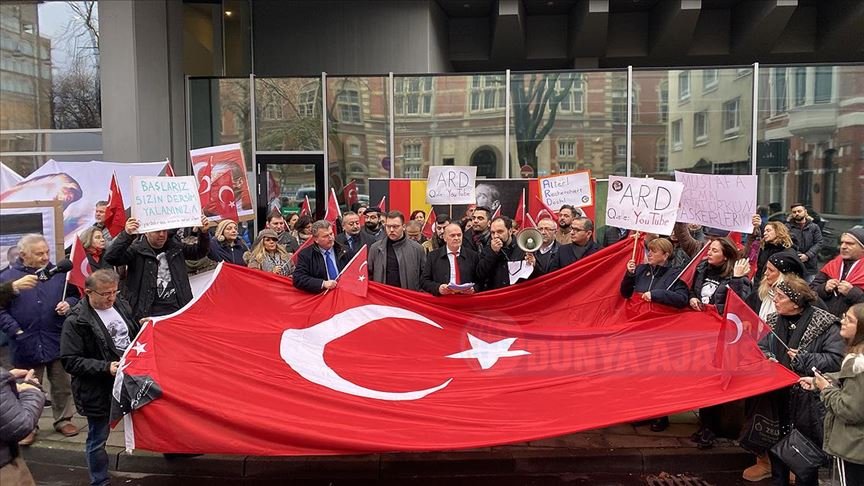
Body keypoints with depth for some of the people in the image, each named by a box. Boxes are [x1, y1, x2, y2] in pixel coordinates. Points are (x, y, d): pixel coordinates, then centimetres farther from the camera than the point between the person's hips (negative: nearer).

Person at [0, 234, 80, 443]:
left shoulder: (59, 273, 2)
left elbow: (74, 296, 14)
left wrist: (68, 304, -8)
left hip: (58, 342, 2)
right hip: (27, 346, -2)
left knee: (62, 386, 13)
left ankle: (63, 420, 28)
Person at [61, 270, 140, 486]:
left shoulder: (121, 306, 2)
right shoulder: (76, 322, -15)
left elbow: (136, 336, 20)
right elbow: (70, 362, -16)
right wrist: (105, 368, -24)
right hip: (99, 391, -5)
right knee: (98, 439, 10)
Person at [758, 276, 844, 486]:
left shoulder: (824, 323, -13)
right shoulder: (774, 321, 5)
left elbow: (835, 359, -17)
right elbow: (761, 348, 12)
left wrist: (803, 359, -17)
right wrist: (768, 359, -8)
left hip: (808, 400, -6)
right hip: (778, 397, 6)